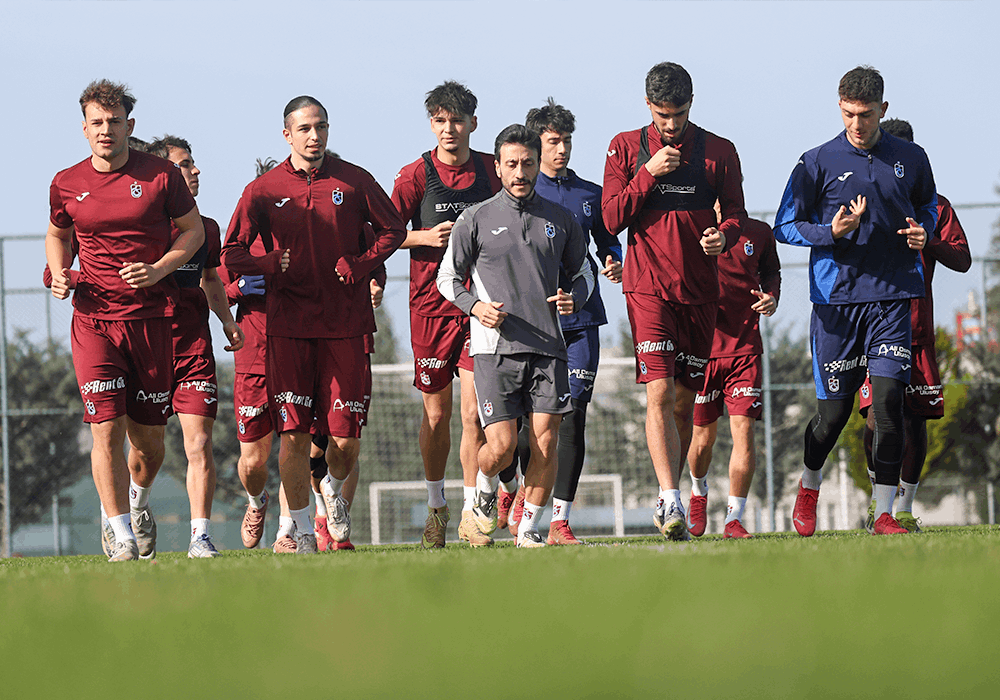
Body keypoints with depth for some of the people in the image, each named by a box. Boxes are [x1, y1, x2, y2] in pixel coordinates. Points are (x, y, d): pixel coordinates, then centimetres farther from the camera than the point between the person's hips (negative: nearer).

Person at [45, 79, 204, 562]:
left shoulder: (161, 175, -1)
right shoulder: (67, 184, 4)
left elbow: (193, 230, 7)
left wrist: (159, 269, -9)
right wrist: (59, 273, 2)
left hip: (152, 317, 0)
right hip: (93, 319, 0)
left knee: (148, 435, 6)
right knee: (106, 428, -12)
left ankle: (137, 499, 36)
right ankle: (123, 537, -8)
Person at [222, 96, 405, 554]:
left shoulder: (354, 181, 4)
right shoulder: (264, 190, 3)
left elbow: (392, 229, 12)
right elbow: (233, 254, 5)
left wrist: (360, 266, -3)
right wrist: (274, 267, -12)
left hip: (346, 323, 1)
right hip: (289, 323, -1)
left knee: (346, 438, -1)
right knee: (294, 433, -7)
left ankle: (335, 493, 32)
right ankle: (301, 529, 4)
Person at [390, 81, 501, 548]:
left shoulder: (492, 171, 4)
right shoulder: (417, 175, 0)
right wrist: (425, 237, -16)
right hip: (430, 304, 0)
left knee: (474, 412, -10)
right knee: (436, 414, 7)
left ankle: (471, 514, -4)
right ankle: (436, 506, 26)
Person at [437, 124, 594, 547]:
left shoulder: (559, 220, 12)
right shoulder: (476, 220, 4)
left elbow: (583, 270, 24)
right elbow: (447, 277, 10)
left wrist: (575, 298, 1)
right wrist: (475, 306, -9)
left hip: (547, 346, 2)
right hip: (495, 346, -2)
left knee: (545, 441, -6)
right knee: (502, 446, -9)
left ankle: (529, 529, 7)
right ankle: (485, 489, 25)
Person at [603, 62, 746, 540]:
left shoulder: (719, 152, 6)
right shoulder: (626, 148, 4)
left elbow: (736, 212, 9)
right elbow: (612, 219, 0)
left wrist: (724, 234, -14)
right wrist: (648, 174, -12)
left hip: (700, 292, 2)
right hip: (648, 289, -2)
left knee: (685, 401, 9)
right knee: (659, 394, -16)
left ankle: (667, 502, 21)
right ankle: (671, 501, -22)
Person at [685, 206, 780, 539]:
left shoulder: (758, 232, 5)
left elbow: (771, 271, 23)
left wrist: (772, 297, 1)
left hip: (745, 346, 1)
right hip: (701, 346, -1)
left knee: (743, 430, -10)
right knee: (703, 436, 7)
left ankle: (734, 517, -4)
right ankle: (699, 492, 39)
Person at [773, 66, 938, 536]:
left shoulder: (910, 159, 7)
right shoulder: (818, 163, 0)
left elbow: (928, 204, 27)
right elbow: (785, 227, 4)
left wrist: (923, 231, 4)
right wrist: (832, 232, -13)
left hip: (891, 296, 1)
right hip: (835, 298, -1)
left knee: (888, 398, -13)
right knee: (834, 410, 2)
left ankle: (884, 514, -8)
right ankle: (809, 488, 31)